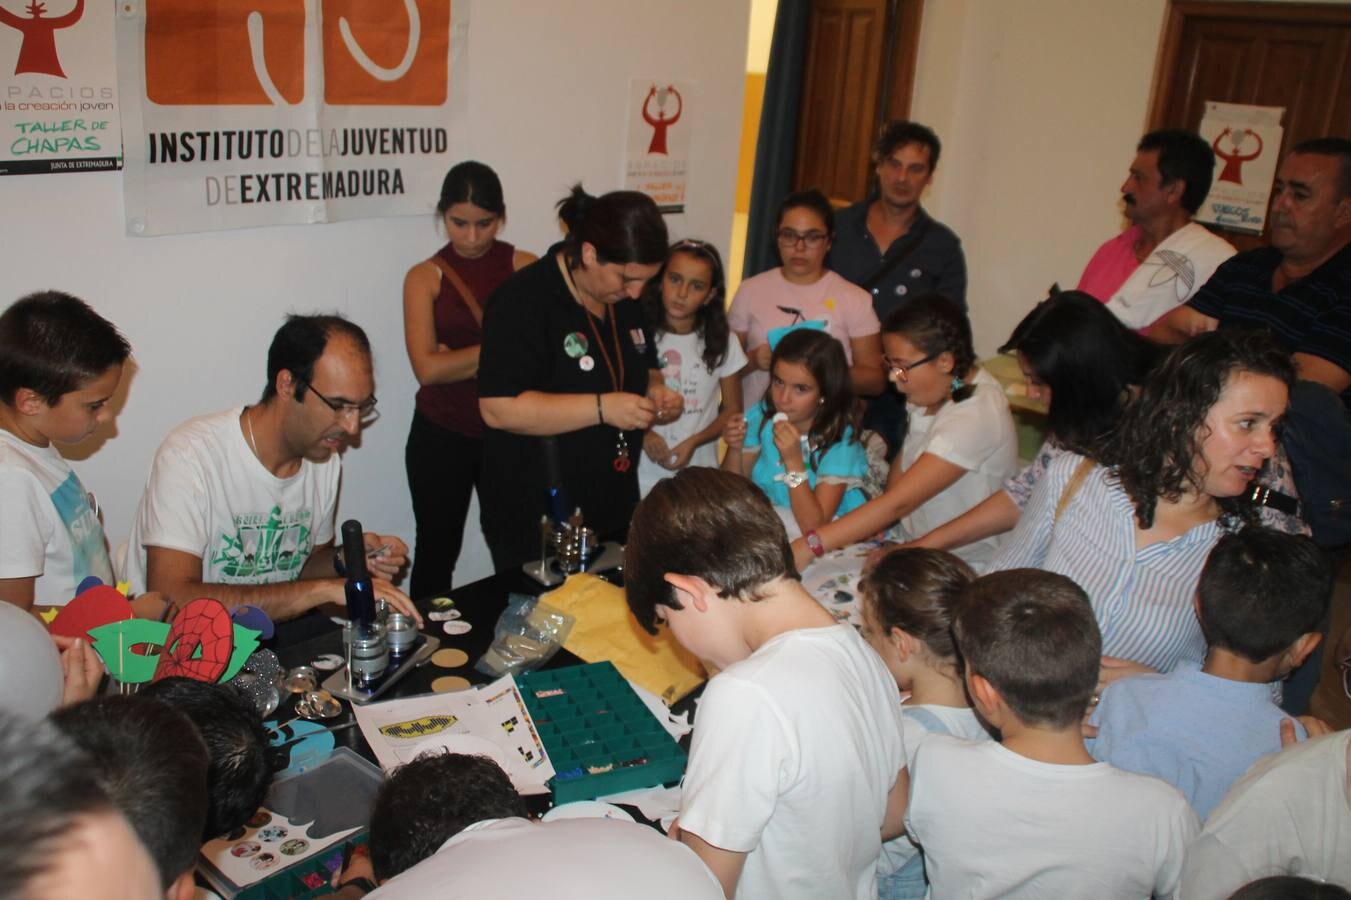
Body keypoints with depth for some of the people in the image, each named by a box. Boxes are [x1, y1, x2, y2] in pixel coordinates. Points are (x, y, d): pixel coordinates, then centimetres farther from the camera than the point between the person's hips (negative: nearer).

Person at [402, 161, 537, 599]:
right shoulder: (425, 278, 0)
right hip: (442, 436, 0)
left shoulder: (526, 268, 1)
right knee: (437, 553, 10)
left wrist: (461, 360, -13)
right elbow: (427, 367, -10)